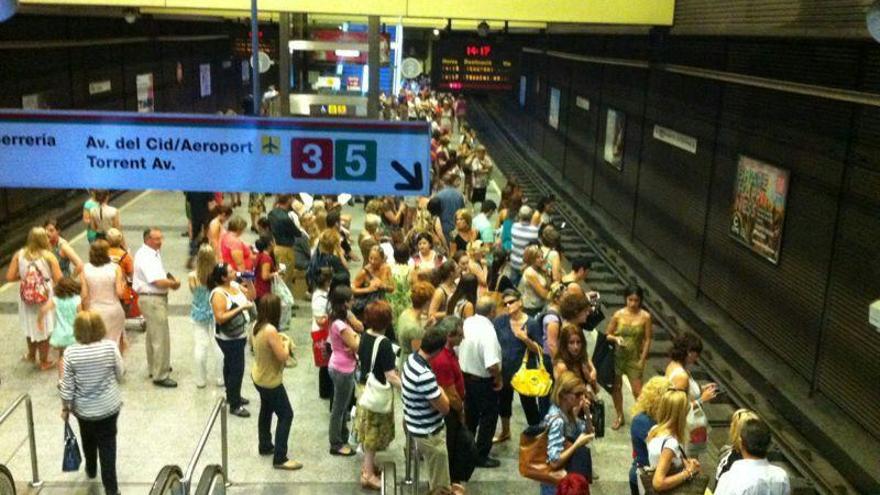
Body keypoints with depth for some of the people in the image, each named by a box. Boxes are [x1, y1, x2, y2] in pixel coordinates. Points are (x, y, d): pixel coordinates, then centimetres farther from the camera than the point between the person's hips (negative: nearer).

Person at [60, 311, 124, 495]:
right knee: (107, 444, 9)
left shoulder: (70, 353, -18)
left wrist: (65, 407, 4)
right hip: (109, 406, -1)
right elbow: (120, 374, -6)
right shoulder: (110, 347, -19)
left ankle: (91, 470, 50)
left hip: (83, 408, 1)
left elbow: (67, 385, -10)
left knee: (88, 439, 26)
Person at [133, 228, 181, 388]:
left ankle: (155, 367, 38)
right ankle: (160, 376, 2)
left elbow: (162, 273, 19)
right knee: (161, 339, -5)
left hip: (156, 298, 11)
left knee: (153, 335, 23)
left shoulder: (154, 253, 10)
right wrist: (175, 283, -10)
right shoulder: (145, 257, -22)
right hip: (152, 300, -11)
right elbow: (159, 281, -26)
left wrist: (171, 280, 0)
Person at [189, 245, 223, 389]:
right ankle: (219, 378, 22)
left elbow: (193, 292, 2)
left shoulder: (192, 276, -17)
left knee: (200, 347, 9)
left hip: (199, 314, 0)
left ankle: (200, 380, 19)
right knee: (218, 346, 12)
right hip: (215, 313, 0)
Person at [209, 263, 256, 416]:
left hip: (239, 335, 9)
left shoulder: (235, 284, 2)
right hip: (229, 339, -9)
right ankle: (235, 406, 5)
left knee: (231, 366, 22)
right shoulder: (218, 294, -23)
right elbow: (220, 318, -29)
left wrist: (249, 282, -3)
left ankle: (232, 396, 37)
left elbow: (251, 296, 13)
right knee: (237, 369, -5)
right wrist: (240, 308, -30)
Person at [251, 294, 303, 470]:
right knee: (286, 415, 1)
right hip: (270, 381, -9)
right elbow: (283, 356, -26)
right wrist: (286, 343, -9)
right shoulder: (270, 330, -31)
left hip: (258, 377, 9)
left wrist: (279, 340, 1)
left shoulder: (257, 326, -3)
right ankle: (279, 459, 3)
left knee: (266, 411, 26)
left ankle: (265, 446, 42)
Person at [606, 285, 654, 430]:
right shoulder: (618, 314, -7)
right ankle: (620, 416, 31)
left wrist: (642, 359, -8)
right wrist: (616, 338, -20)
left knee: (637, 391, -3)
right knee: (616, 387, 12)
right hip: (617, 356, 2)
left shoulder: (645, 317, -11)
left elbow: (648, 339, -6)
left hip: (634, 357, -2)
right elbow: (607, 334, 1)